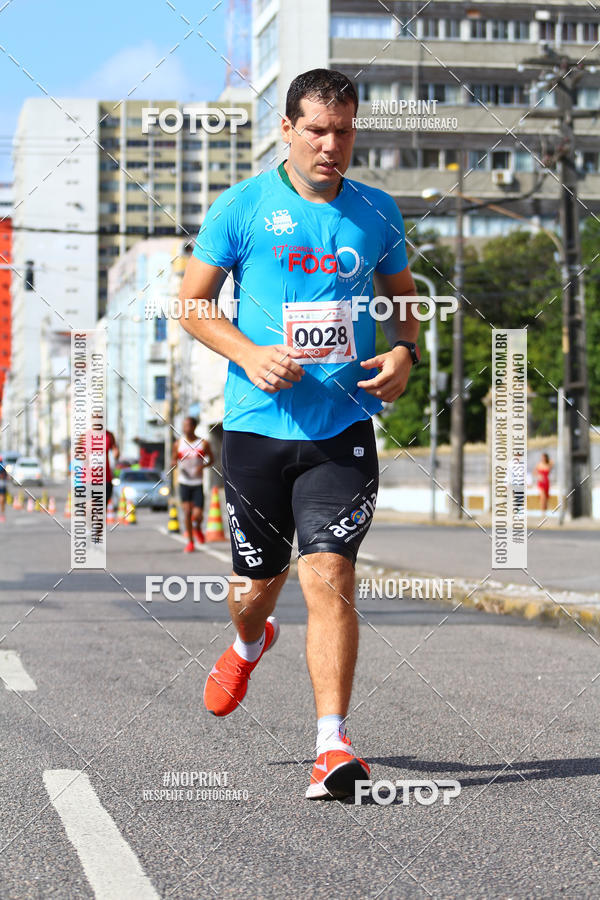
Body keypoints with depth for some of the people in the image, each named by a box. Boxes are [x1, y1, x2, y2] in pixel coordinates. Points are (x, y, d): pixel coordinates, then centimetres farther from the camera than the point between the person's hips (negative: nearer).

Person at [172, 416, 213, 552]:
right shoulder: (178, 444, 3)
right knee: (187, 512, -6)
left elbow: (211, 460, 9)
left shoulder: (203, 444, -1)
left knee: (197, 514, -7)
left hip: (198, 483, -1)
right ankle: (190, 542, 8)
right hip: (184, 482, 1)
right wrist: (176, 463, -12)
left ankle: (197, 528, 29)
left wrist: (202, 466, -11)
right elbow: (173, 460, 12)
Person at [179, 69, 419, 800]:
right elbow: (192, 303, 2)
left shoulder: (376, 213, 7)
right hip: (257, 426, 0)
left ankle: (332, 747, -14)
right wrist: (249, 354, -15)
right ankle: (249, 643, 50)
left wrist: (404, 353, -1)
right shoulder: (242, 207, -1)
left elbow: (401, 297, 21)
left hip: (344, 430, 0)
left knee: (328, 579, -14)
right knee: (260, 582, 13)